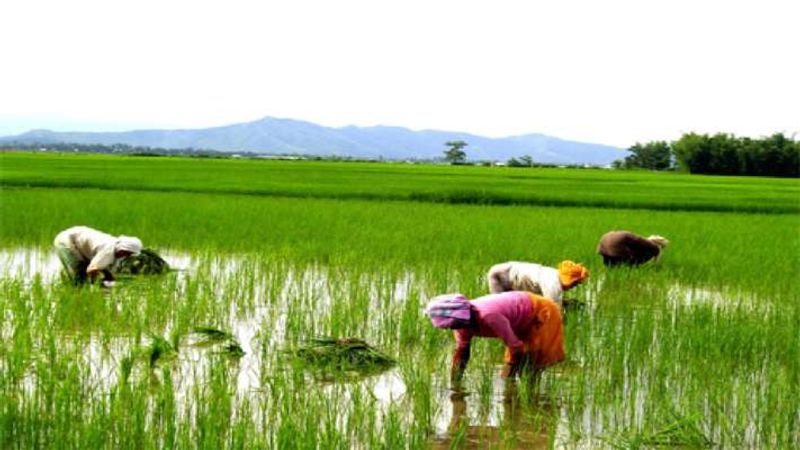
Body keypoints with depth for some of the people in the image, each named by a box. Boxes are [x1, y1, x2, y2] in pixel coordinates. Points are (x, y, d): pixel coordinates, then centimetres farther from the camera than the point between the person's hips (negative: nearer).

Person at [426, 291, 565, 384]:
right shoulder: (462, 319, -15)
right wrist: (454, 385, -10)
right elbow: (461, 353, -5)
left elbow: (516, 348, -34)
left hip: (540, 314, -8)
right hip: (524, 323, 8)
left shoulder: (489, 316, -40)